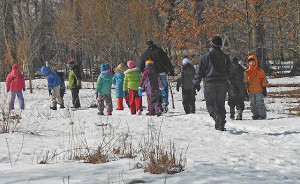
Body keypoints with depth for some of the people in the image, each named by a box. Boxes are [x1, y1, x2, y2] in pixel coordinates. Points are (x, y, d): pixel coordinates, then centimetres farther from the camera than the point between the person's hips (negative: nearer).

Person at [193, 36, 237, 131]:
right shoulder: (225, 57, 10)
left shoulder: (206, 56, -3)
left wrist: (196, 83, 2)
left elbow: (200, 70, -4)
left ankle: (217, 116, -27)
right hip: (223, 84, 4)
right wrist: (234, 85, 22)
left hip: (210, 83, -4)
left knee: (210, 104, 0)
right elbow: (230, 72, 16)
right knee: (220, 105, 10)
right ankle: (221, 125, 6)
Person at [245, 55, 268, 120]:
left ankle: (262, 115, -3)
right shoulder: (247, 72, 9)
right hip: (251, 92, 4)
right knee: (253, 104, 7)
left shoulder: (260, 71, 2)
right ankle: (256, 115, 16)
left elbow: (264, 80, 3)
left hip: (259, 91, -4)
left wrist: (264, 88, -1)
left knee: (260, 103, -7)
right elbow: (246, 82, 15)